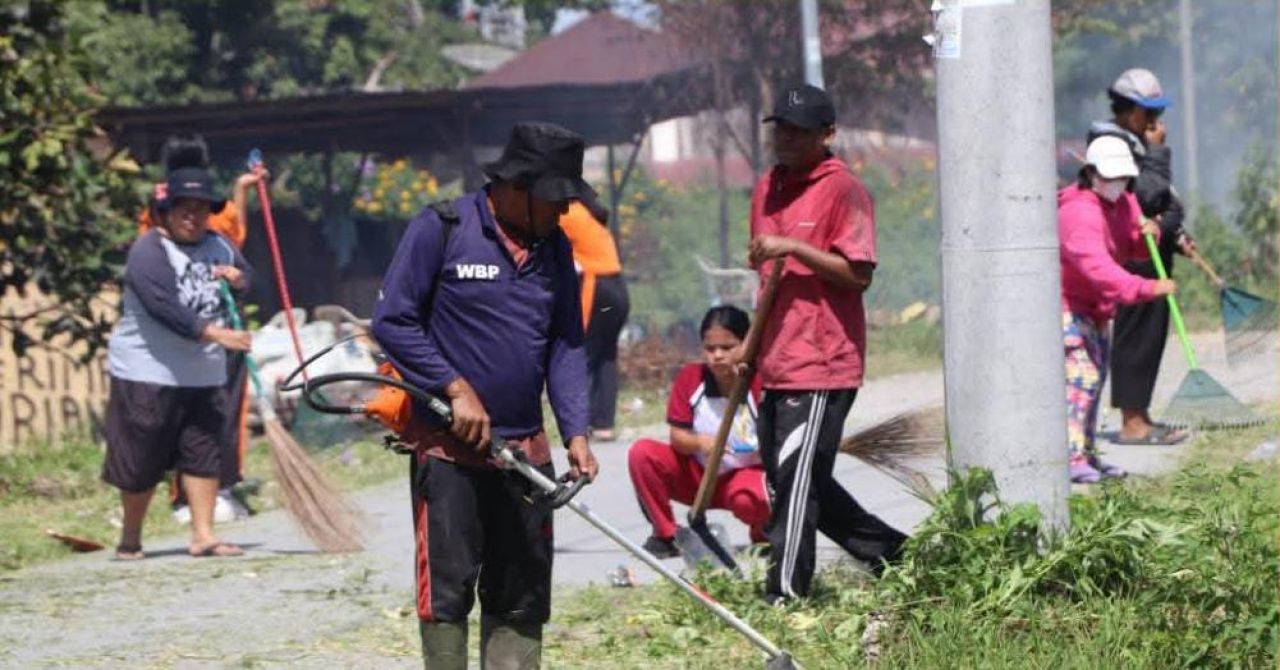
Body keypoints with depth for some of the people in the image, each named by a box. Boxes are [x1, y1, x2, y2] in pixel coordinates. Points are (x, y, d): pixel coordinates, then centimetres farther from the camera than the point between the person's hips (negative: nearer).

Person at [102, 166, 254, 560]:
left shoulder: (217, 245, 10)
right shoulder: (149, 251, -14)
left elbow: (245, 277, 23)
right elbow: (165, 307, -25)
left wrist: (237, 277, -3)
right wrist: (215, 334, -33)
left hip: (204, 375, 6)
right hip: (147, 374, -6)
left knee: (204, 453, 1)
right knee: (142, 459, 0)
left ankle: (203, 535, 5)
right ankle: (130, 539, 15)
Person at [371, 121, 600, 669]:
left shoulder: (555, 247, 9)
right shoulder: (441, 230, -8)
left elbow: (566, 343, 10)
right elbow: (392, 322, -8)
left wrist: (576, 432, -2)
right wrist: (457, 390, -13)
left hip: (525, 448, 6)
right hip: (447, 445, -6)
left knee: (522, 595, 8)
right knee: (448, 586, -5)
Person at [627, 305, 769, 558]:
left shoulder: (759, 382, -17)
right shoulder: (689, 377, -8)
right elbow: (677, 436, -9)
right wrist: (700, 443, -32)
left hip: (747, 473, -3)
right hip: (696, 475, 3)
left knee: (749, 501, -39)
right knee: (642, 453, -20)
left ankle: (763, 536, 1)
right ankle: (664, 535, -4)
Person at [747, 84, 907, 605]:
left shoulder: (843, 189, -8)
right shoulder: (767, 189, 16)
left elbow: (859, 273, -16)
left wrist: (793, 248, -22)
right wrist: (753, 342, 22)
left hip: (823, 364, -9)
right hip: (776, 364, 9)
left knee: (796, 478, -11)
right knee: (785, 478, 13)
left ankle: (784, 593, -8)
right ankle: (892, 551, 24)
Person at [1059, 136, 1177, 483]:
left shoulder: (1125, 203, 5)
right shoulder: (1079, 213, -28)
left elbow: (1131, 248, 15)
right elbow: (1097, 266, -40)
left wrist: (1149, 233, -10)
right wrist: (1148, 288, -48)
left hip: (1095, 306, 10)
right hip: (1066, 303, -10)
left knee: (1096, 377, 15)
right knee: (1081, 375, -20)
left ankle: (1088, 454, 25)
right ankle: (1071, 457, -25)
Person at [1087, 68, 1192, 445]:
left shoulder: (1135, 143, 18)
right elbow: (1149, 192, -23)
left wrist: (1176, 237, 17)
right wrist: (1157, 151, -13)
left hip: (1152, 255, 11)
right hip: (1135, 255, -11)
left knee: (1150, 335, 13)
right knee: (1136, 335, -9)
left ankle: (1138, 415, 20)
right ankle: (1131, 423, -7)